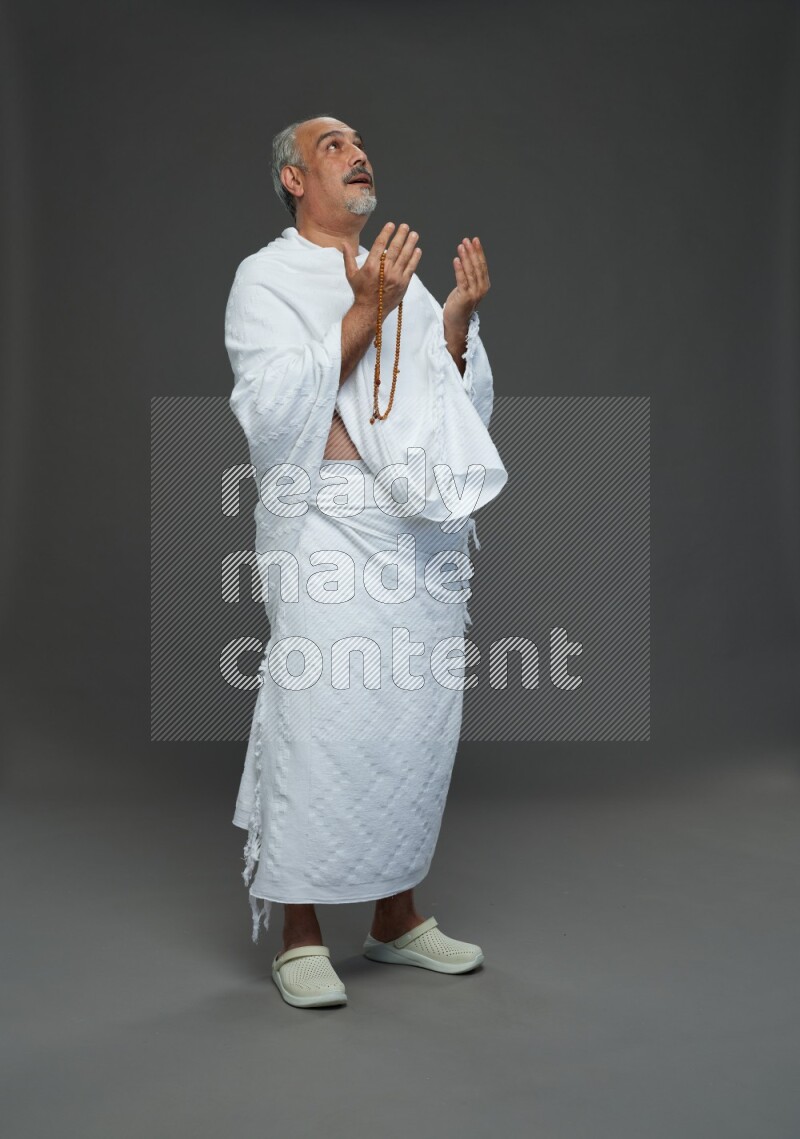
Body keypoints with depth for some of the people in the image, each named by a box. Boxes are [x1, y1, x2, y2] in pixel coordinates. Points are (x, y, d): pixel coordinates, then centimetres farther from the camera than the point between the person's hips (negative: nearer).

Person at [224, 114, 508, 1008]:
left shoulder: (402, 277, 20)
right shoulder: (267, 278, 3)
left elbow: (465, 409, 18)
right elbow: (272, 413, -12)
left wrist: (459, 320, 3)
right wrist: (365, 313, -16)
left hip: (424, 531, 6)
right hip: (327, 526, -6)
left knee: (420, 722, 8)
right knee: (321, 723, -7)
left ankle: (397, 916, 23)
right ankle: (300, 936, 8)